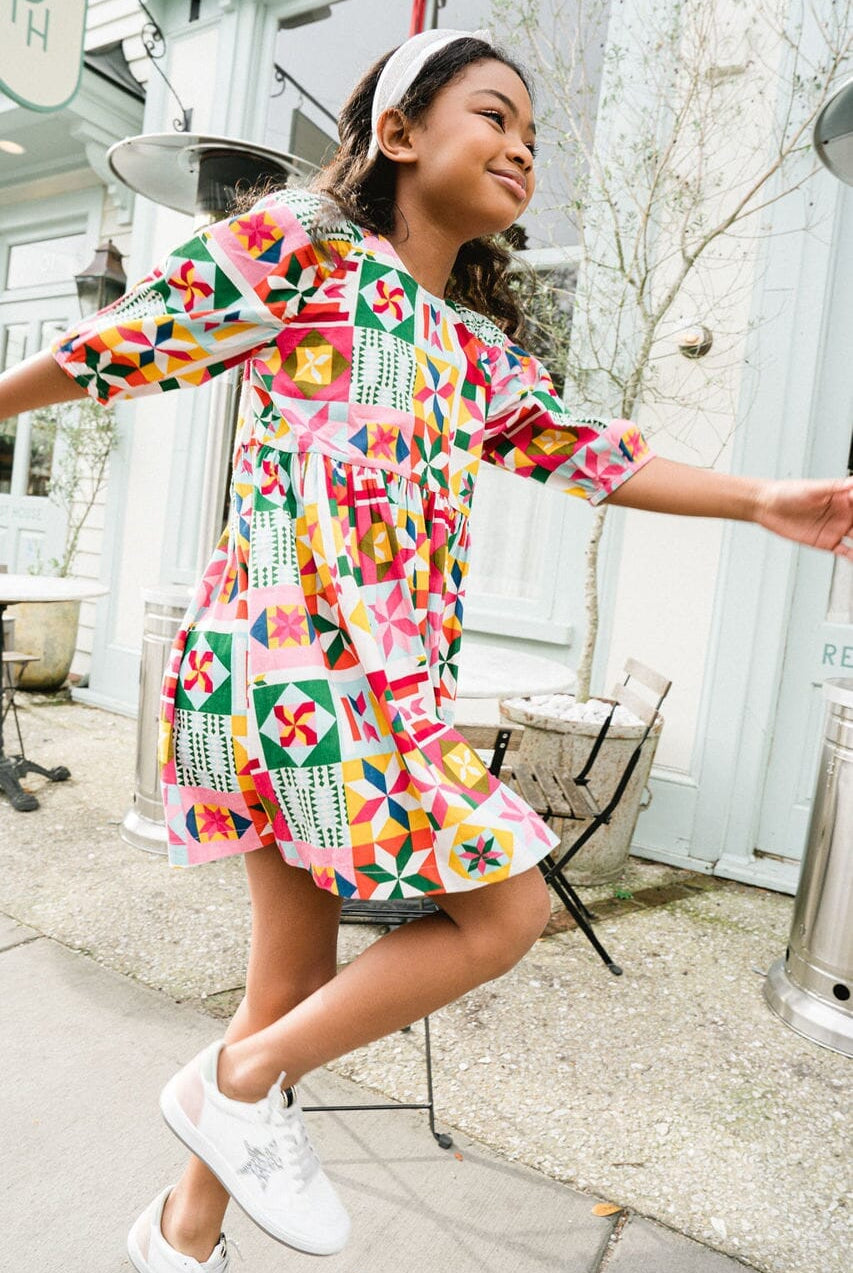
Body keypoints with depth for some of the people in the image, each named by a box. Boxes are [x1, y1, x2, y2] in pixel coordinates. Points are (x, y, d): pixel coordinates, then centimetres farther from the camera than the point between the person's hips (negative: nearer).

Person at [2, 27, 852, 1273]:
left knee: (300, 978, 14)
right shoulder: (300, 242, 0)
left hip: (393, 687, 8)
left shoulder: (480, 346, 20)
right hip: (298, 659, -7)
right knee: (507, 911, -4)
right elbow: (123, 344, 5)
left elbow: (586, 455, 16)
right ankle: (240, 1082, 12)